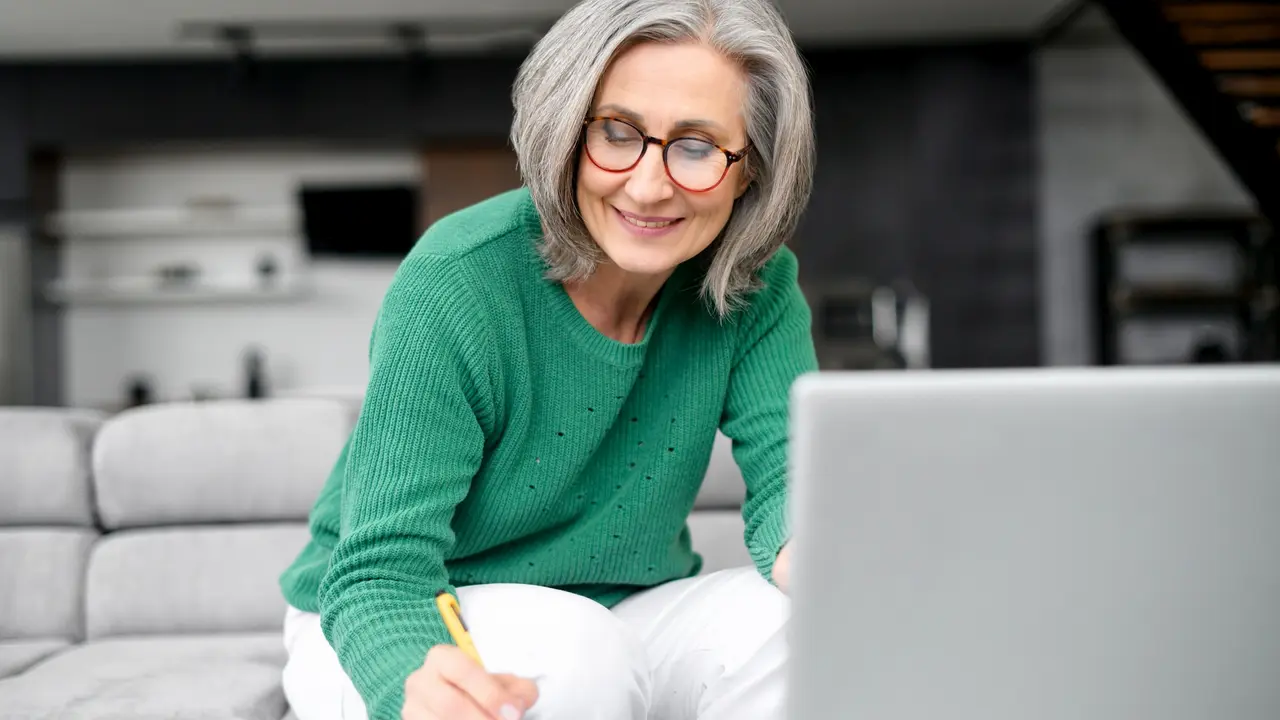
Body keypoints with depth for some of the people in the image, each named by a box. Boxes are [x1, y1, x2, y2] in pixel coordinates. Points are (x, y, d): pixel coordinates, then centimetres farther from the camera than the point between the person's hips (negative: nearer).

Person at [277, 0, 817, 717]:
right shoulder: (452, 288, -24)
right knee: (569, 650, -35)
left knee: (781, 619, -24)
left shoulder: (756, 288, -10)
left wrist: (809, 553, -43)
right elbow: (378, 572, -25)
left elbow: (791, 472, -17)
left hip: (620, 619, 4)